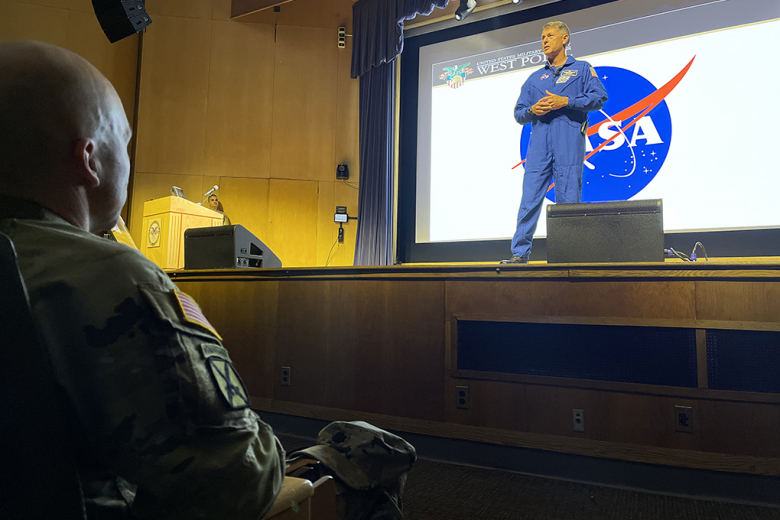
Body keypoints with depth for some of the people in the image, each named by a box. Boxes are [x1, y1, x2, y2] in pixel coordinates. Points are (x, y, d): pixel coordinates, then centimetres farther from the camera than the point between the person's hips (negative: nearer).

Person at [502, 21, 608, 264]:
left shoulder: (582, 69, 15)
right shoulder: (535, 78, 25)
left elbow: (599, 97, 1)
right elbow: (519, 113, 21)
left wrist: (566, 101, -10)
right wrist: (532, 110, -2)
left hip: (569, 140, -3)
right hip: (539, 140, 3)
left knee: (568, 200, -5)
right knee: (530, 198, -5)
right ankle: (520, 253, -3)